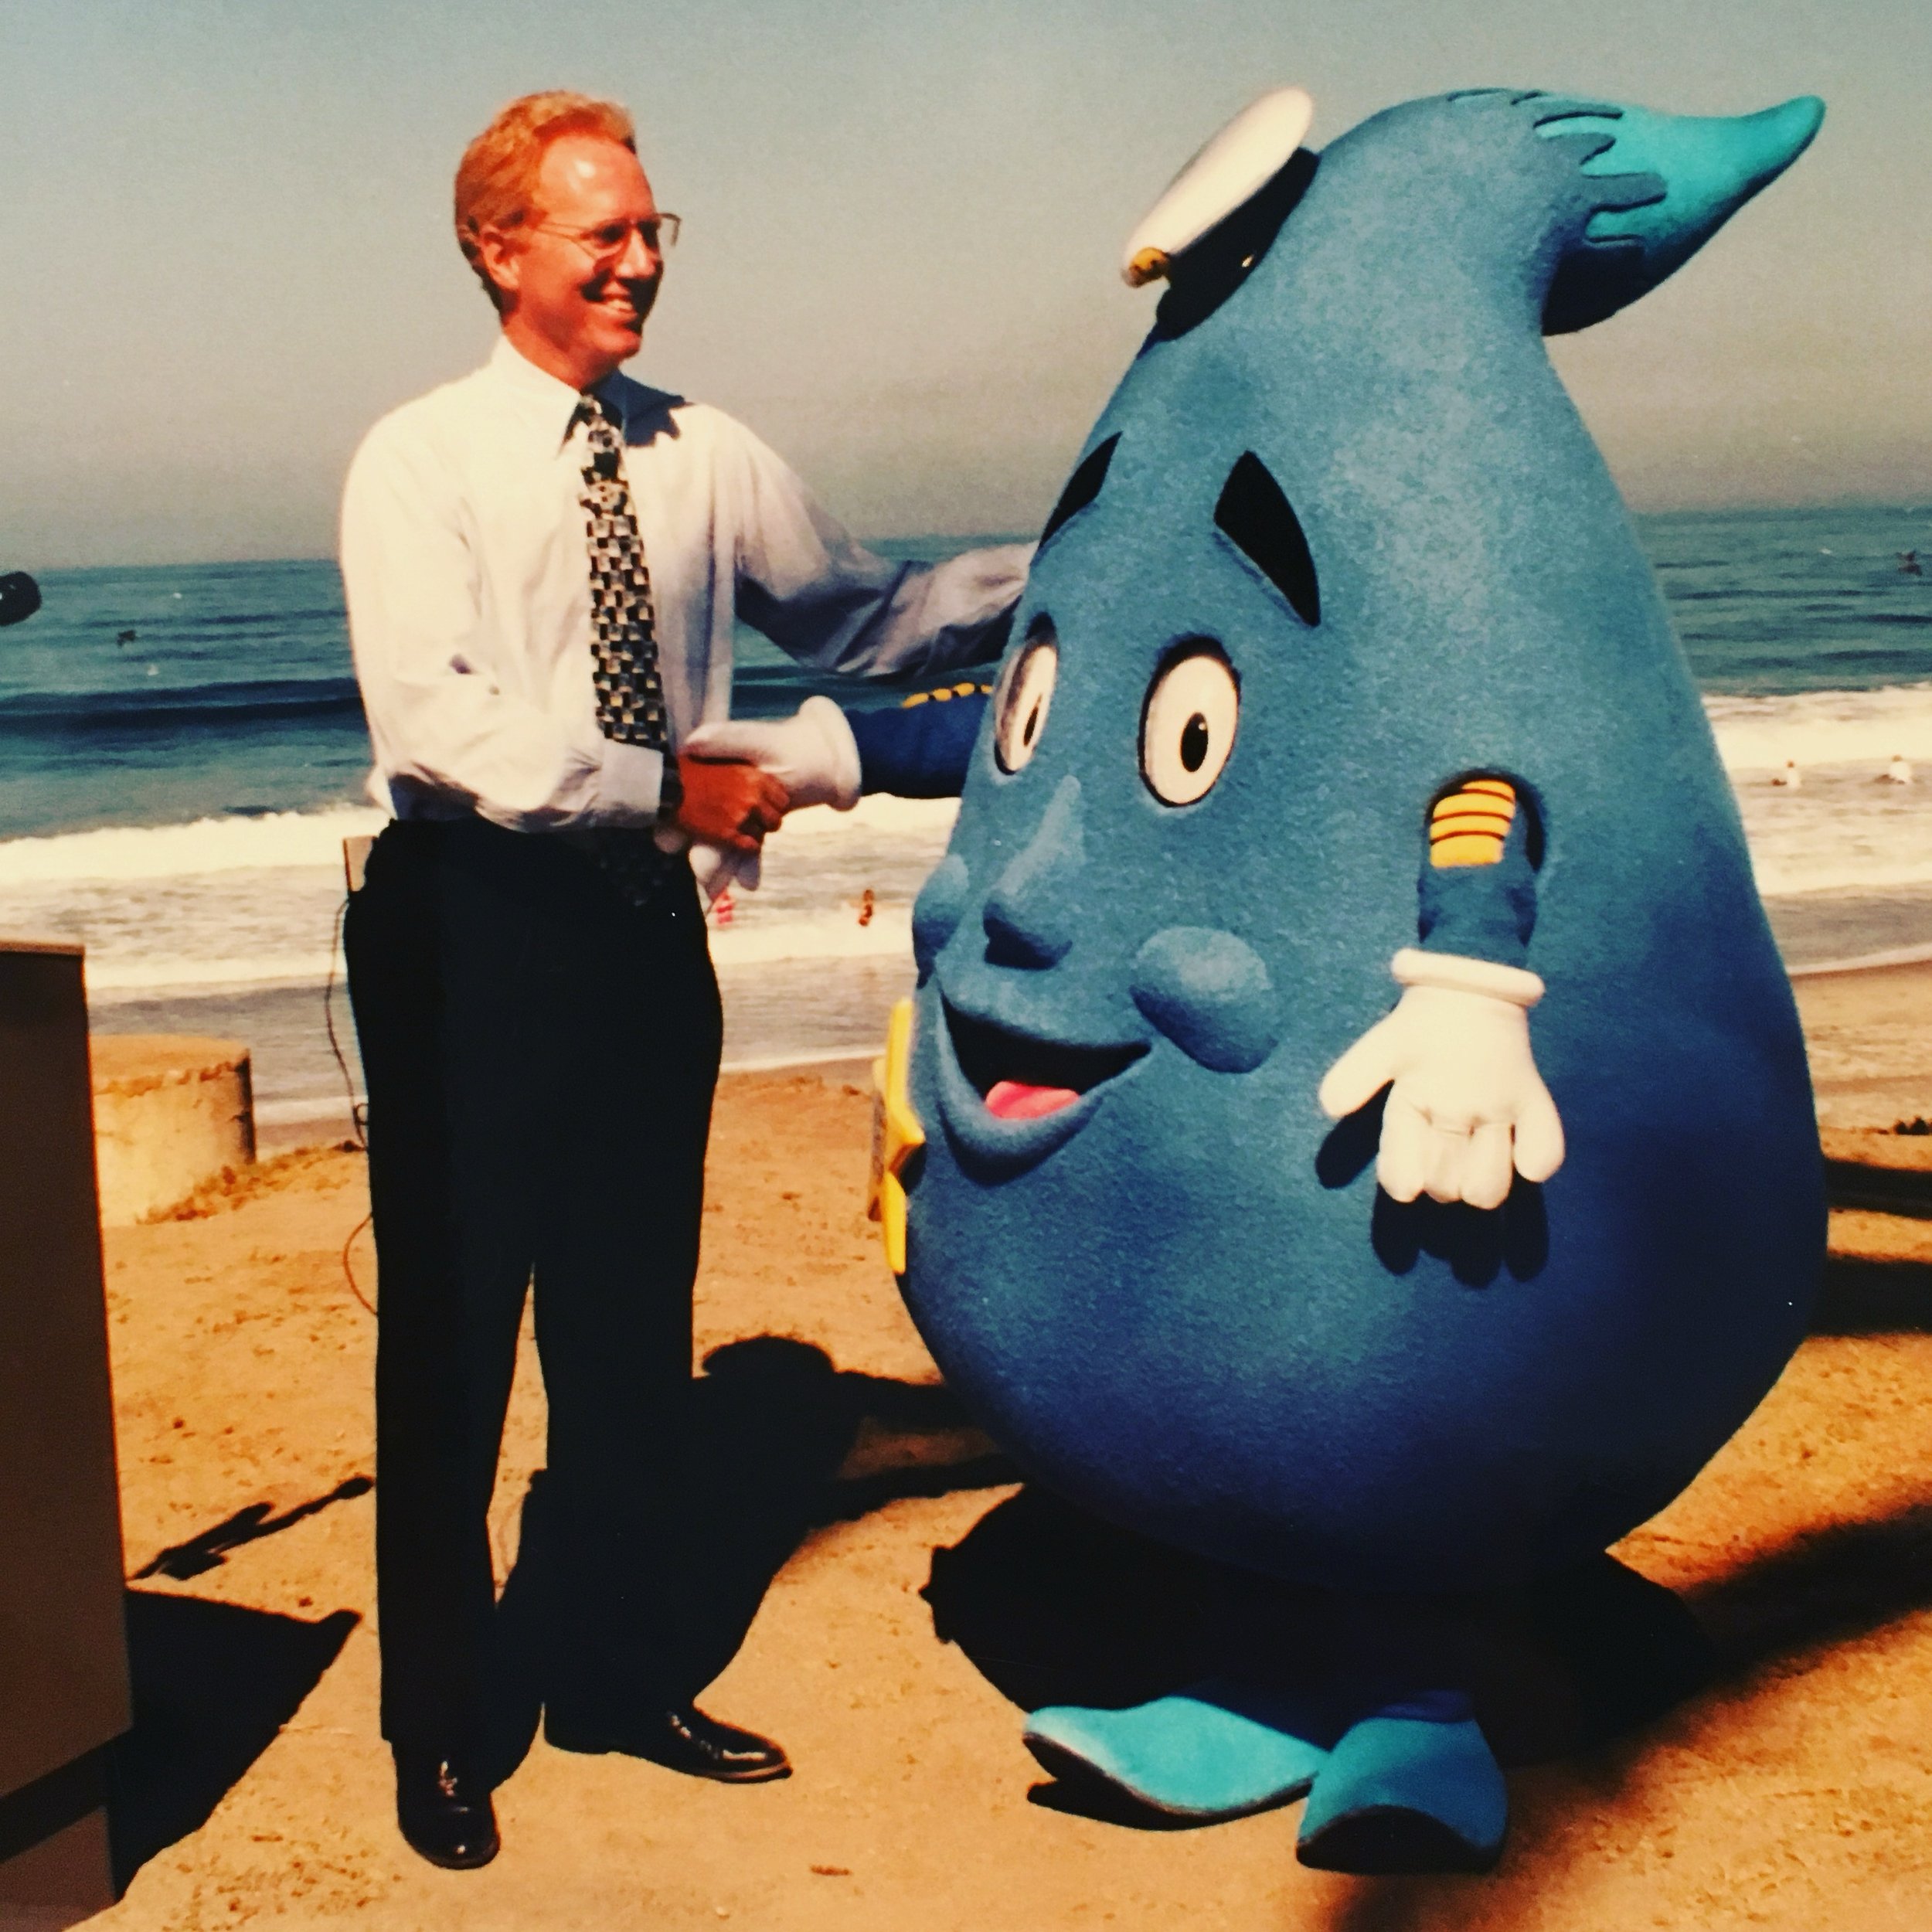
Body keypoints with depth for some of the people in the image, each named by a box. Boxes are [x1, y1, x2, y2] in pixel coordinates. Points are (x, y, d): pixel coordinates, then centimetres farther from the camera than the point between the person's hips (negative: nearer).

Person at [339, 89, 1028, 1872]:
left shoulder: (707, 460, 8)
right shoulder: (421, 462, -6)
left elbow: (864, 615, 10)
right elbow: (434, 720, -18)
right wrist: (665, 783, -23)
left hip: (643, 922, 5)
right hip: (475, 931, -4)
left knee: (636, 1323, 13)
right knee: (454, 1328, 4)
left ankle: (619, 1678, 31)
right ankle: (439, 1723, 22)